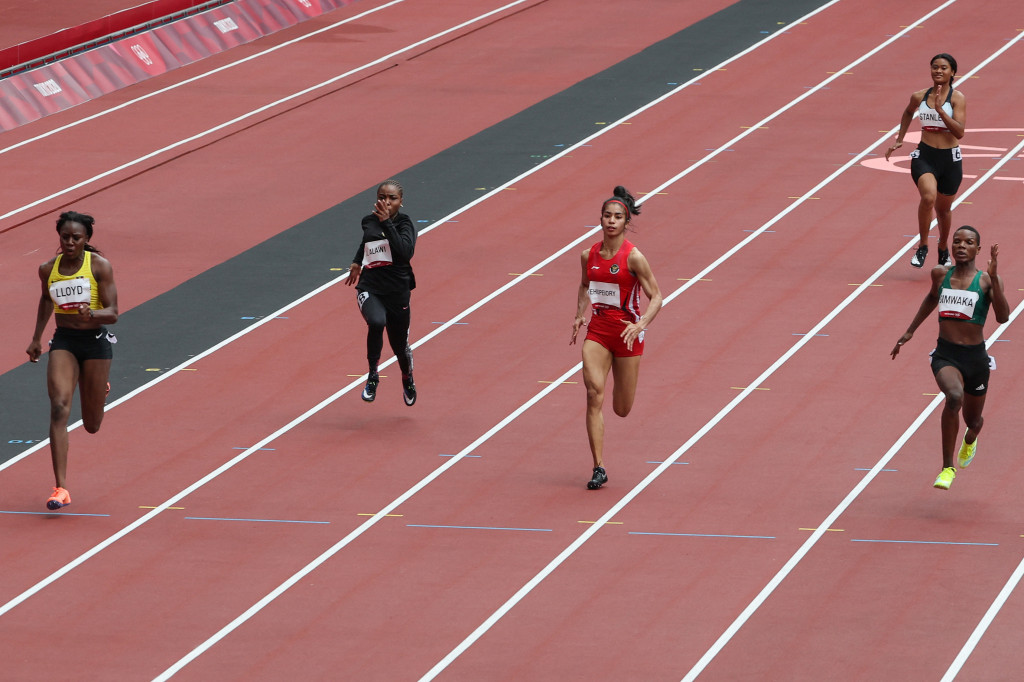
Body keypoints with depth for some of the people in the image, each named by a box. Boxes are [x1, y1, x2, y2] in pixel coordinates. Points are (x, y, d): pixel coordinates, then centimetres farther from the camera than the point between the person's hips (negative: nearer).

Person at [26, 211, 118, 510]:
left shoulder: (100, 266, -9)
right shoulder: (48, 269, 2)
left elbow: (112, 314, -13)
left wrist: (91, 314, -33)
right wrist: (37, 337, 25)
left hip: (96, 341, -2)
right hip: (63, 342, 2)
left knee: (92, 426, 9)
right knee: (59, 407, -20)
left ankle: (102, 386, 49)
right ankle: (61, 488, -23)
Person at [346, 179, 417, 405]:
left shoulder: (404, 224, -7)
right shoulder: (369, 221, 5)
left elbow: (406, 252, -28)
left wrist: (387, 222, -28)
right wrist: (357, 262, 28)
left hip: (397, 292, -1)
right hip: (370, 289, 1)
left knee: (400, 346, 13)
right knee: (377, 322, -33)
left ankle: (407, 379, 47)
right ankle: (372, 375, -16)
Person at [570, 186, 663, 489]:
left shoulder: (634, 257, -12)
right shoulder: (589, 255, 2)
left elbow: (656, 297, -9)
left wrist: (641, 325, -24)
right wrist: (580, 315, 6)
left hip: (627, 333, -3)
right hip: (597, 330, 3)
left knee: (622, 410, 7)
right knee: (594, 394, -15)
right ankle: (599, 468, -11)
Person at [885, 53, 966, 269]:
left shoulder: (957, 98, -7)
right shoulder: (919, 97, 3)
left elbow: (959, 132, -18)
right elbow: (908, 112, 28)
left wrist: (939, 109, -26)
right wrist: (899, 139, 25)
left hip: (950, 158, -1)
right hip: (924, 156, 1)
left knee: (943, 208, 15)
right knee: (928, 197, -27)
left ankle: (943, 250, 42)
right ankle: (922, 246, -11)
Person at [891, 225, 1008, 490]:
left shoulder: (987, 280, -5)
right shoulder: (940, 274, 4)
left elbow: (1003, 317, -20)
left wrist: (994, 277, -25)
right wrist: (910, 332, 28)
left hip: (975, 358, 0)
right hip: (945, 356, 0)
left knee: (973, 420, 18)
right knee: (954, 397, -33)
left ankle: (970, 439, 60)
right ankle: (948, 467, -24)